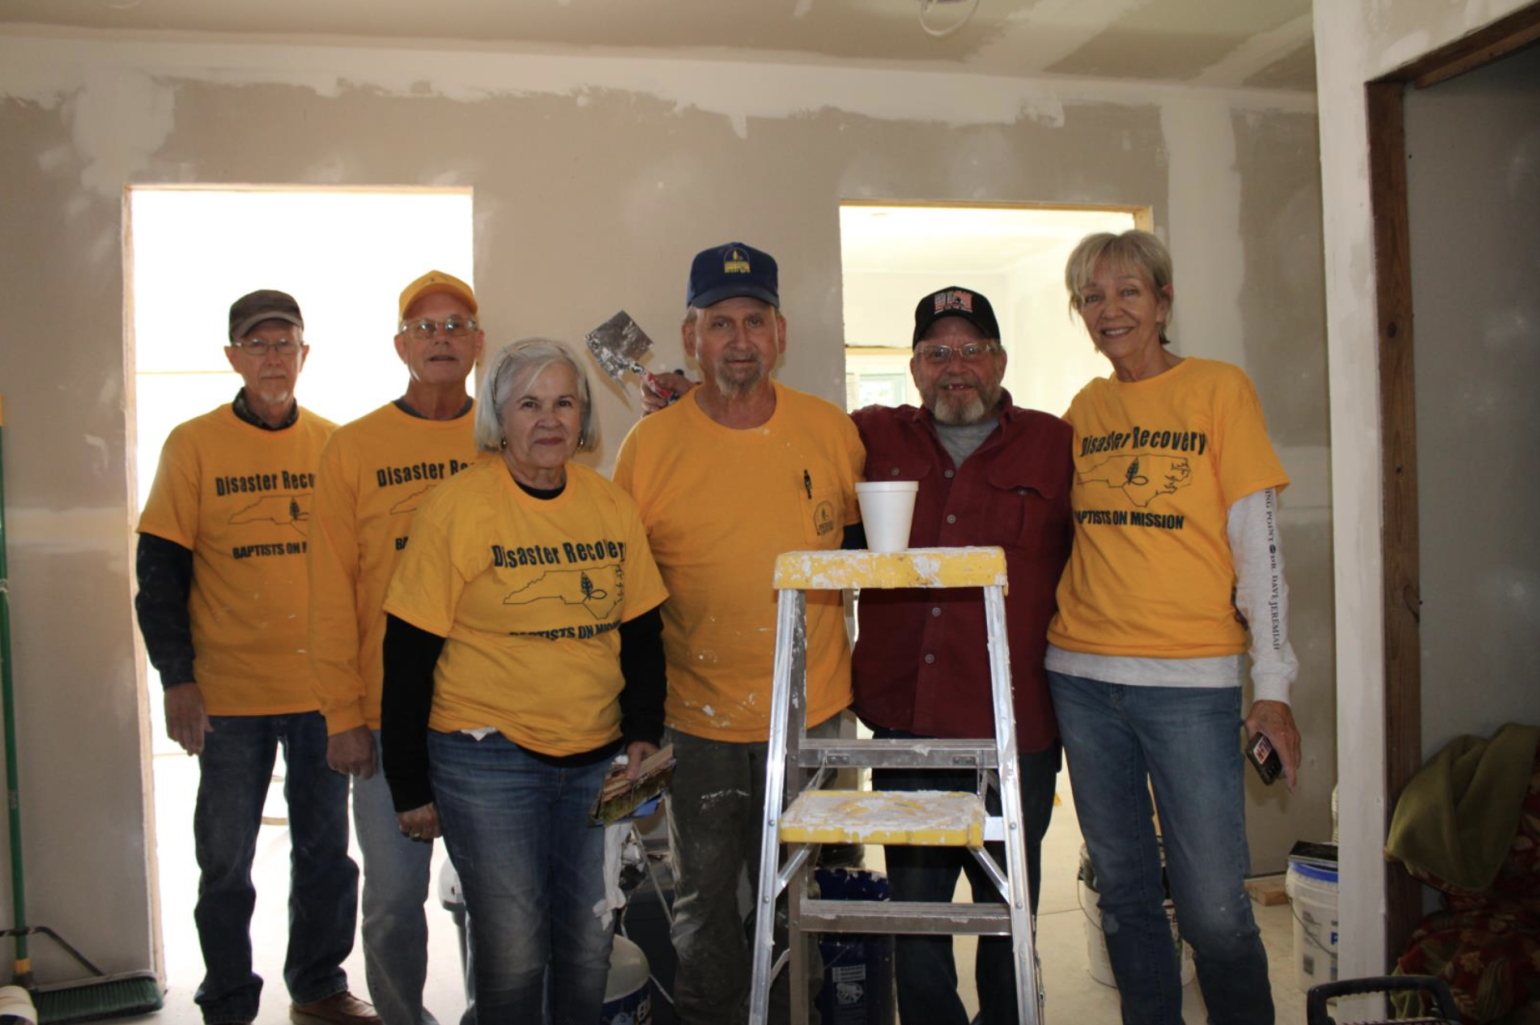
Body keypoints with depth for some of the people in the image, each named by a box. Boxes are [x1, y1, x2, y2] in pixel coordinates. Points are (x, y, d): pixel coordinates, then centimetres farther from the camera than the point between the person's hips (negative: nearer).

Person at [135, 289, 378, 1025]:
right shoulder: (193, 445, -3)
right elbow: (160, 570, -4)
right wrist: (176, 678, -9)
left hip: (325, 687, 3)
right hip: (230, 692, -2)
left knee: (327, 848, 13)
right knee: (227, 860, 8)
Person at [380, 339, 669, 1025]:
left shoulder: (612, 507, 4)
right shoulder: (456, 509, -8)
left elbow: (642, 633, 12)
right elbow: (408, 657, -7)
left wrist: (644, 735, 0)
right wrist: (410, 788, -5)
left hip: (597, 760, 4)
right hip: (488, 760, -4)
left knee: (590, 944, 10)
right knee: (514, 950, -1)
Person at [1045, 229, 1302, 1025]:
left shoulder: (1219, 389, 1)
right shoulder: (1085, 409, 11)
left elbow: (1258, 544, -3)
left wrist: (1272, 684, -8)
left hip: (1191, 680, -4)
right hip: (1082, 675, 4)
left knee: (1213, 907, -4)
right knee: (1124, 890, 12)